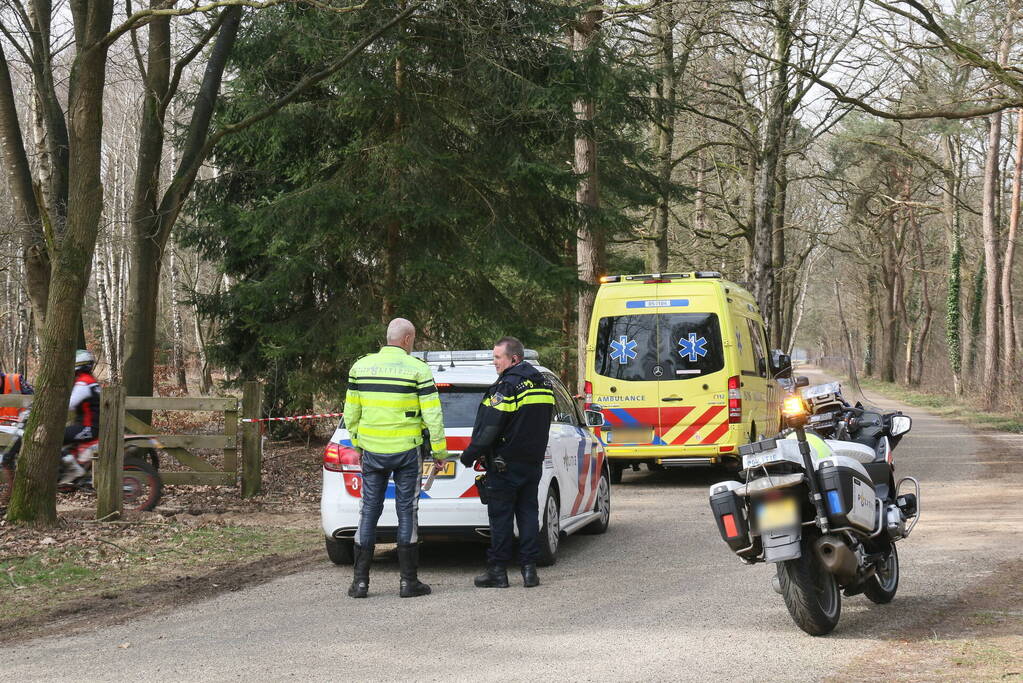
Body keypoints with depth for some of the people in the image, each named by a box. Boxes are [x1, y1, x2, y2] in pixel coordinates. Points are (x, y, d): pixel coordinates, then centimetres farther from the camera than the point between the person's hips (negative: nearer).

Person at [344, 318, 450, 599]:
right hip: (406, 450, -3)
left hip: (372, 450, 3)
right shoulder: (417, 369, -7)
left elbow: (351, 413, 9)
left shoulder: (360, 367, 5)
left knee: (369, 511, 8)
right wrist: (440, 452, 0)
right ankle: (409, 581, 5)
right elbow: (432, 416, -8)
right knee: (407, 512, 4)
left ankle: (360, 581, 8)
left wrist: (357, 444, 21)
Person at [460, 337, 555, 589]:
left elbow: (488, 430, -19)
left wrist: (469, 455, -10)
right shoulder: (544, 385, 10)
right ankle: (529, 569, 8)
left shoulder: (506, 387, -17)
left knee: (501, 516, 0)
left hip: (505, 464, -7)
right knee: (528, 512, 11)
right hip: (534, 462, 7)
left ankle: (498, 570, 3)